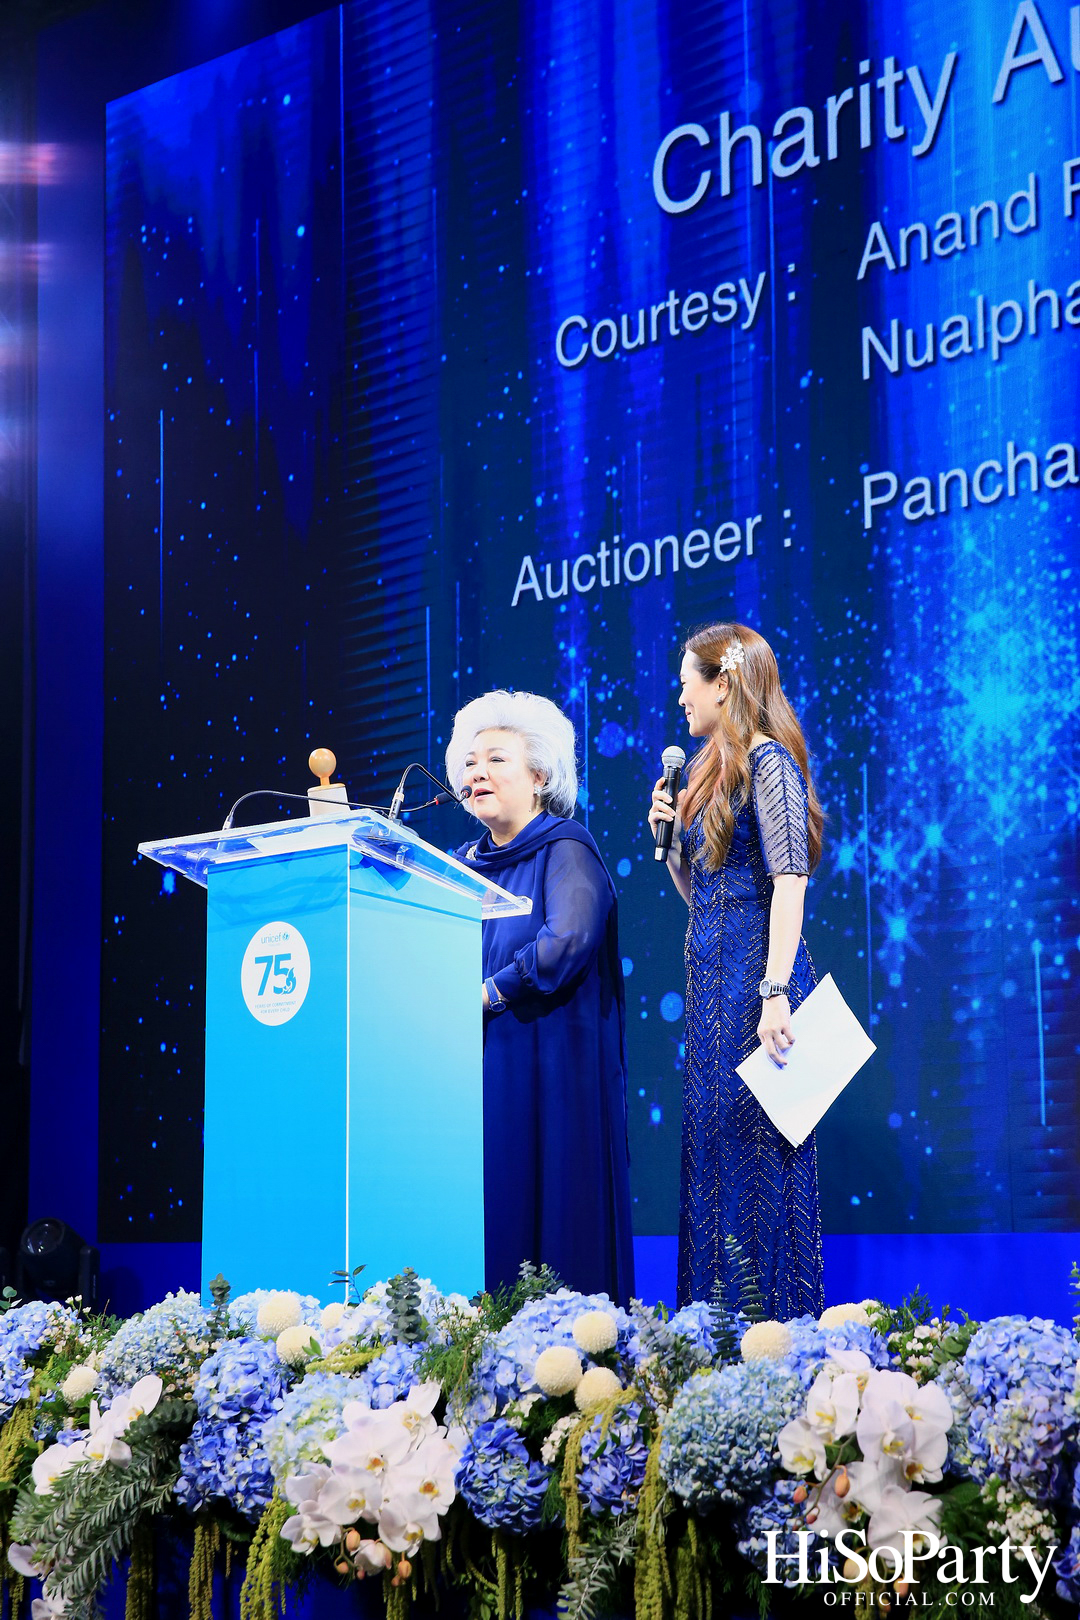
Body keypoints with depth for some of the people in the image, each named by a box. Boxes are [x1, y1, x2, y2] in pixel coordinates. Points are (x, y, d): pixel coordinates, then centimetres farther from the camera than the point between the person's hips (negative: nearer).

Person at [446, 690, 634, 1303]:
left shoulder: (565, 851, -4)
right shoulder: (464, 862, 17)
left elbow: (567, 943, -20)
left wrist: (486, 994, -15)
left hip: (546, 1065, -6)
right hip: (474, 1067, 6)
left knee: (538, 1200, -7)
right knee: (482, 1200, 3)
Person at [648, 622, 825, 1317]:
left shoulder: (768, 762, -8)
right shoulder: (711, 772, 19)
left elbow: (790, 882, -17)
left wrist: (776, 992, -24)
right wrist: (671, 832, 7)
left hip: (756, 975, -9)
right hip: (713, 978, 9)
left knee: (759, 1147, -7)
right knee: (710, 1145, 9)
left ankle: (778, 1324, -2)